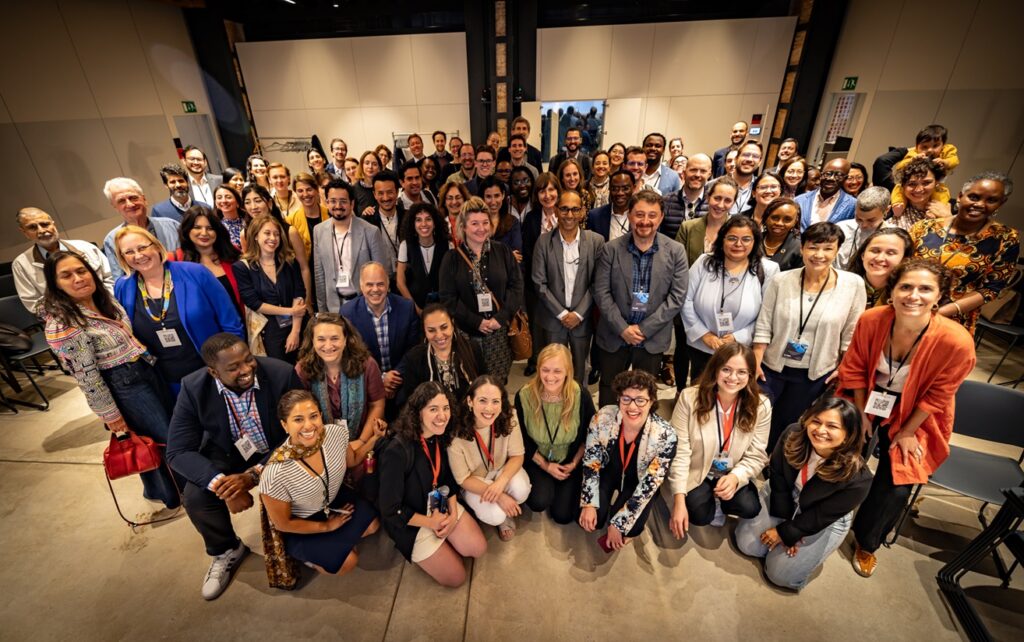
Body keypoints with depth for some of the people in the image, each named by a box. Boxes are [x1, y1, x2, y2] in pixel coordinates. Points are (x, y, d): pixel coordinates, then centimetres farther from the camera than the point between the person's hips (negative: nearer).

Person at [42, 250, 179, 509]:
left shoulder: (105, 299, 1)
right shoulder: (62, 325, -22)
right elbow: (87, 378, -18)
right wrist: (110, 415, -13)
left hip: (148, 370, 8)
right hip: (125, 387, -8)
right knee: (165, 440, 6)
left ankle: (158, 489, 44)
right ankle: (174, 495, 32)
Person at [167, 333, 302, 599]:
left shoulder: (282, 373, -29)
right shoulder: (193, 388, -21)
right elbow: (178, 452, -18)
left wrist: (254, 474, -33)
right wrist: (221, 483, -34)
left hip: (278, 450, -2)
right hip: (228, 452, 3)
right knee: (195, 498, -20)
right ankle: (226, 550, 15)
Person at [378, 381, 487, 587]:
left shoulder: (441, 437, -12)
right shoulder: (397, 452, -34)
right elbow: (390, 510, -24)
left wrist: (454, 514, -8)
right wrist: (430, 522, -14)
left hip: (442, 505, 6)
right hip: (410, 521, -5)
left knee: (478, 548, 0)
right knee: (456, 577, 1)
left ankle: (442, 544, 23)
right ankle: (417, 550, 22)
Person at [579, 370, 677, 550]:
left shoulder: (665, 435, -31)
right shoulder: (602, 418, -29)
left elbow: (649, 484, -24)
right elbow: (590, 462, -13)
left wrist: (619, 524, -22)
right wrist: (589, 504, -18)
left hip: (638, 480, -1)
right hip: (608, 470, 1)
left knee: (632, 528, -21)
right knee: (589, 521, -15)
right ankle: (610, 496, 16)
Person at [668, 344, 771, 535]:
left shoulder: (761, 406, -12)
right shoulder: (690, 397, -19)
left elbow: (756, 456, -6)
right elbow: (679, 451, -17)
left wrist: (735, 477, -28)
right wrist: (679, 500, -21)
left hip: (734, 475, 2)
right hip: (696, 474, -2)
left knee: (749, 508, -25)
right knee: (699, 515, -24)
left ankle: (719, 503, 12)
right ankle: (712, 505, 14)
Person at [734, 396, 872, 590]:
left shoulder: (857, 477, -33)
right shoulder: (793, 436, -27)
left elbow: (822, 516, -21)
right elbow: (778, 479, -13)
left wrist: (785, 533, -13)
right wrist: (785, 522, -12)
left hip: (824, 524, -2)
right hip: (781, 497, 2)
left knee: (781, 574, -5)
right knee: (747, 543, -3)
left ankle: (812, 549, 24)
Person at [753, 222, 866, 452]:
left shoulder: (854, 284, -9)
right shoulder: (780, 281, -10)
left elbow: (851, 334, -1)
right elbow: (763, 326, -6)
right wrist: (755, 362, -8)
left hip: (815, 374, 0)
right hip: (772, 367, 0)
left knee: (788, 428, 17)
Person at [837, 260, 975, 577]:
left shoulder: (956, 341, -27)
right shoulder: (871, 319, -22)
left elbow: (936, 396, -14)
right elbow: (854, 369, -7)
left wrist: (906, 433, -7)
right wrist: (861, 417, -4)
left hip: (914, 417, -1)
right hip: (868, 403, 1)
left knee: (895, 489, 0)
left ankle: (866, 542, 30)